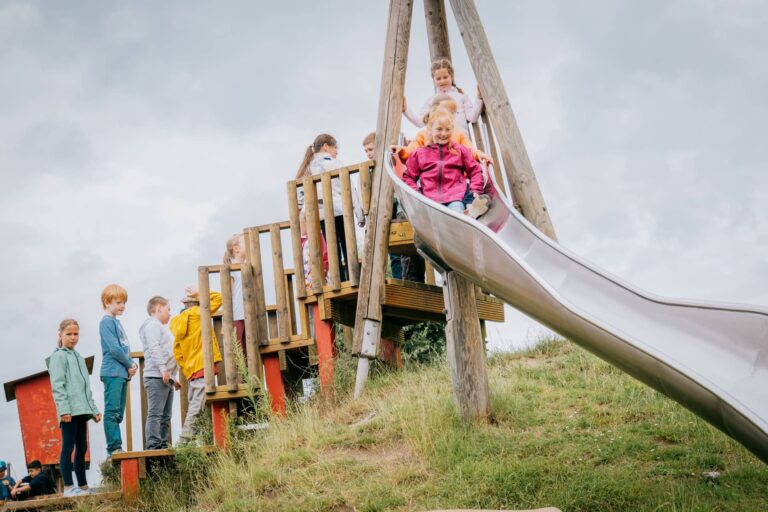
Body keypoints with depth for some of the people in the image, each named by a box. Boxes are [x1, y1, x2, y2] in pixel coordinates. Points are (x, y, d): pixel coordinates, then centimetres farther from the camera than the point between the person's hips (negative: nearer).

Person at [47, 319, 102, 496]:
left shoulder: (79, 357, 22)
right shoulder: (58, 356, -1)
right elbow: (57, 385, -11)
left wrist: (94, 409, 19)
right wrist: (64, 408, -19)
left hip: (81, 410, 8)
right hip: (69, 411, -8)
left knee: (82, 448, 10)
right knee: (68, 447, -8)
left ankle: (83, 486, 16)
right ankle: (68, 487, -8)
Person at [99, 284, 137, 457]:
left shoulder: (116, 322, 20)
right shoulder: (107, 321, -7)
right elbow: (114, 348, -16)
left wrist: (131, 364, 3)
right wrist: (130, 364, -6)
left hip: (122, 373, 10)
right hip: (112, 373, -9)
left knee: (118, 413, 9)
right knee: (112, 411, -10)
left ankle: (116, 449, 11)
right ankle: (114, 448, -12)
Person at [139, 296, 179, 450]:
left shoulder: (160, 327, 29)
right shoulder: (152, 325, -2)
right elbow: (154, 348, -16)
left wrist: (173, 378, 26)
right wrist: (163, 368, -24)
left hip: (166, 378, 10)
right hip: (157, 377, -10)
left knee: (165, 416, 8)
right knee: (155, 413, -14)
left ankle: (163, 446, 9)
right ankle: (153, 446, -19)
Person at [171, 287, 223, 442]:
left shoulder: (177, 322, 15)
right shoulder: (197, 313, -5)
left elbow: (177, 352, 16)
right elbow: (218, 298, 0)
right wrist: (201, 294, 8)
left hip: (191, 370, 8)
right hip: (203, 366, -7)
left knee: (193, 405, 12)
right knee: (196, 407, -11)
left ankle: (187, 438, 8)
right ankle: (186, 438, -18)